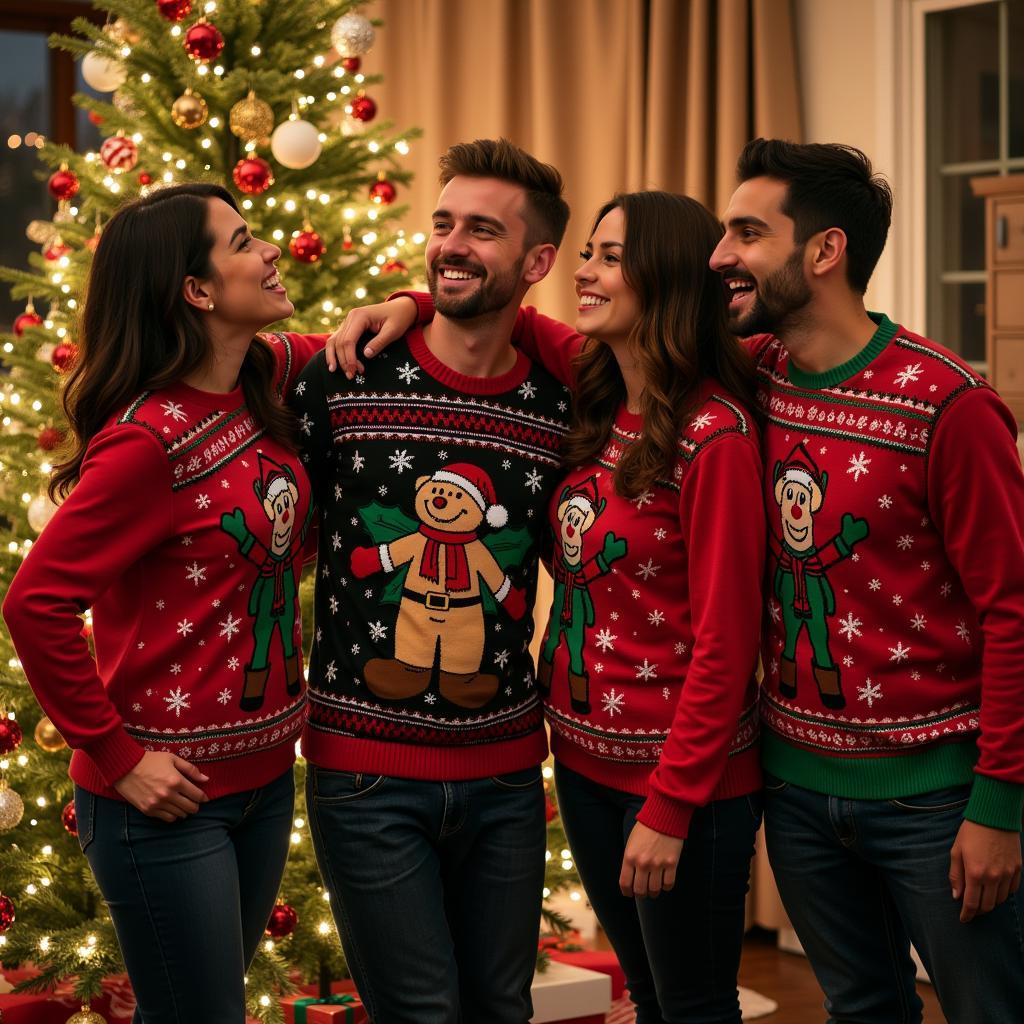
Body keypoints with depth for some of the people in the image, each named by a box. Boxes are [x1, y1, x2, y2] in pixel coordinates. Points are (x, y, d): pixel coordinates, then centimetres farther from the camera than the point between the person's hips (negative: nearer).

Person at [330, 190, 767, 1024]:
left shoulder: (714, 435, -18)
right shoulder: (599, 397, 3)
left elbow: (724, 637, -18)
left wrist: (670, 806, -18)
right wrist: (410, 306, 1)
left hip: (683, 773, -7)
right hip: (585, 756, 7)